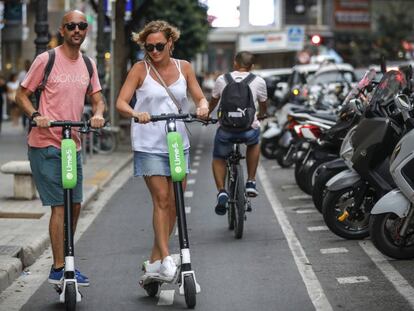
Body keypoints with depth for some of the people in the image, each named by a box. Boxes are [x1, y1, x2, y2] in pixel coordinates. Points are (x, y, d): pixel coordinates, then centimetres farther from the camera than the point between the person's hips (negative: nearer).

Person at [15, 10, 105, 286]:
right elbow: (22, 94, -2)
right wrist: (36, 115, -20)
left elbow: (97, 99, 12)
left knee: (75, 205, 11)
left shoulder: (88, 65, 11)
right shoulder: (46, 60, -7)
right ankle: (59, 269, -5)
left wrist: (98, 113, -11)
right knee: (60, 206, -10)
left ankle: (65, 261, 25)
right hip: (46, 145, -7)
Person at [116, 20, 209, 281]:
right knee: (161, 200, -10)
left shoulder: (183, 67, 6)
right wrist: (136, 114, -29)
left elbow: (200, 97, 7)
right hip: (149, 144, -4)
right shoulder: (140, 69, -2)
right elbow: (121, 103, -8)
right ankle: (165, 259, -9)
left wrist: (203, 108, -16)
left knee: (174, 203, 4)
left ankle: (154, 261, 14)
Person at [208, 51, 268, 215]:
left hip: (226, 129, 0)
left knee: (218, 158, 26)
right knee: (254, 143, 35)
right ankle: (251, 182, 26)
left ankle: (221, 191, 4)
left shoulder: (222, 79, 9)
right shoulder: (259, 81, 8)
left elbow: (213, 102, 25)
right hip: (249, 128, 0)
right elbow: (263, 105, 25)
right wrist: (260, 115, 49)